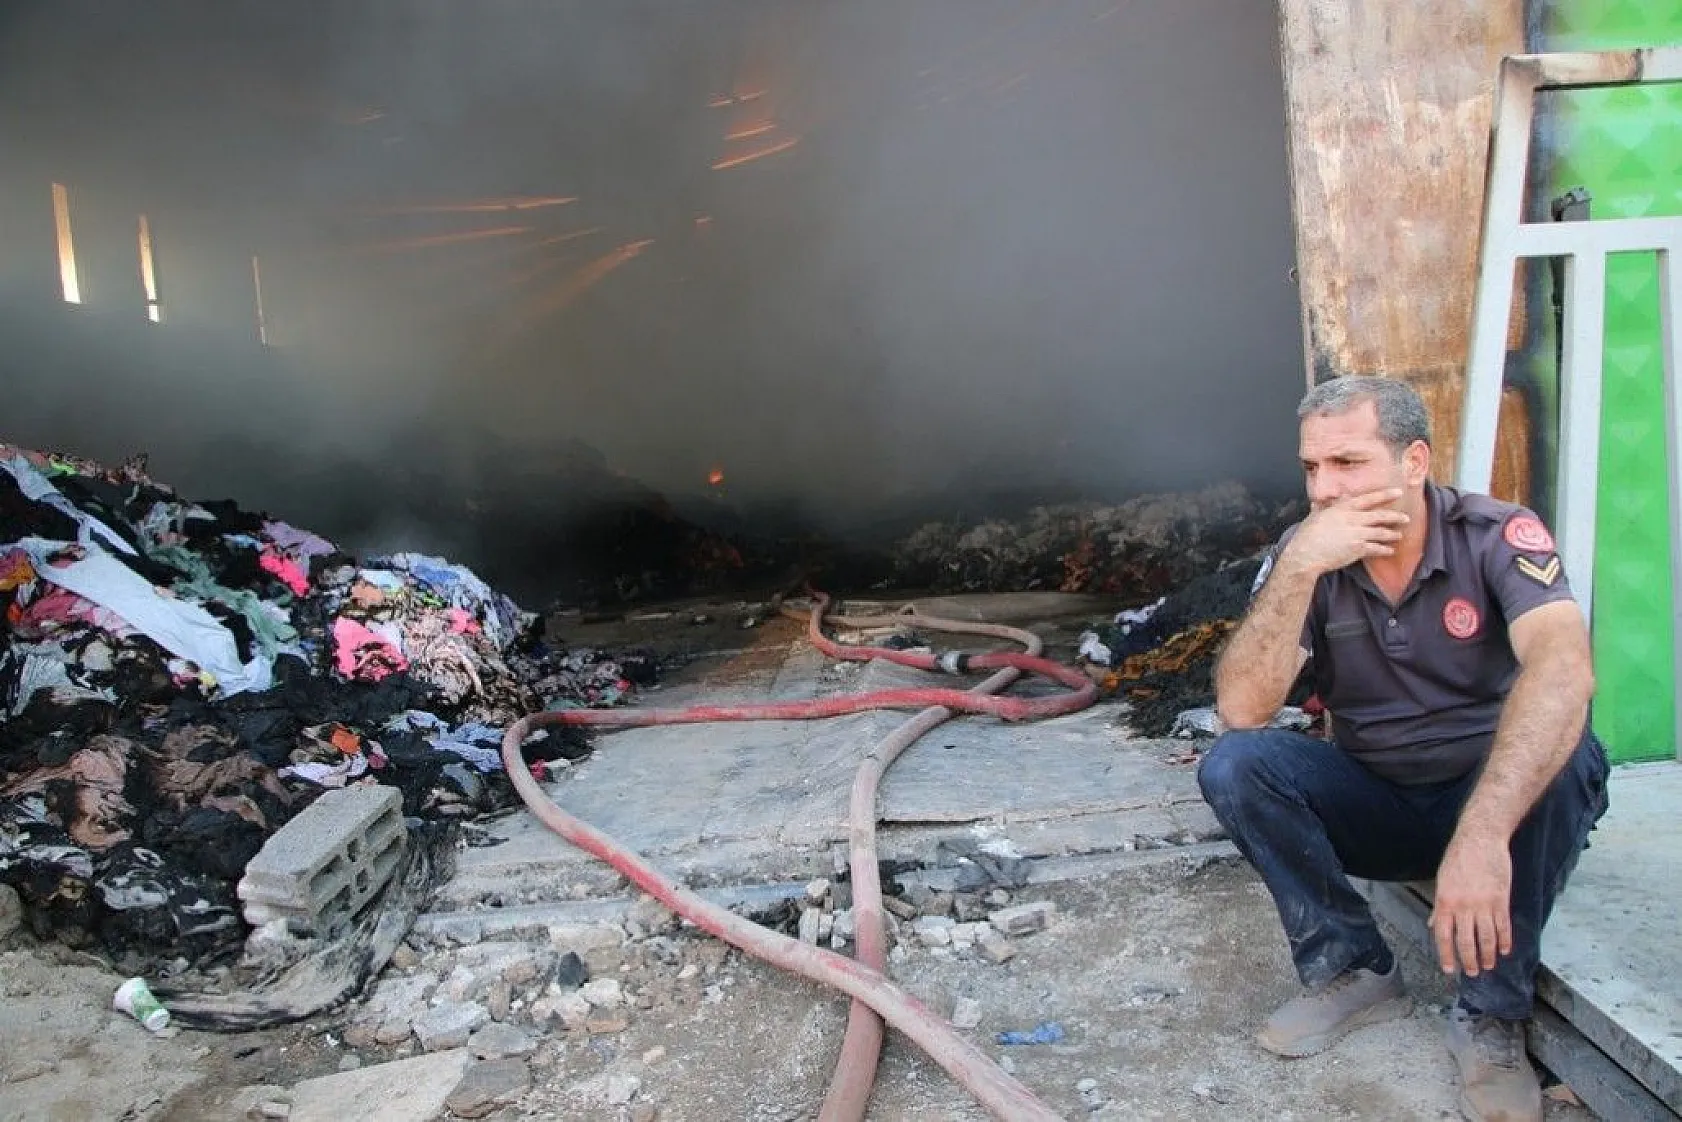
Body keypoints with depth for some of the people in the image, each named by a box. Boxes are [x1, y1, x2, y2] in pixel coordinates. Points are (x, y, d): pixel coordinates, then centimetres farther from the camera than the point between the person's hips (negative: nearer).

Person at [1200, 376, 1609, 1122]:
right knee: (1234, 764, -21)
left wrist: (1482, 834, -53)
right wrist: (1300, 566, -34)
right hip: (1374, 803, 2)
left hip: (1497, 796, -2)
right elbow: (1241, 710, -23)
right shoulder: (1301, 559, -12)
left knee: (1561, 754, -33)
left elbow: (1564, 671, -39)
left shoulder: (1498, 536, -20)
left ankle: (1492, 1014, -15)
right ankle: (1352, 968, -5)